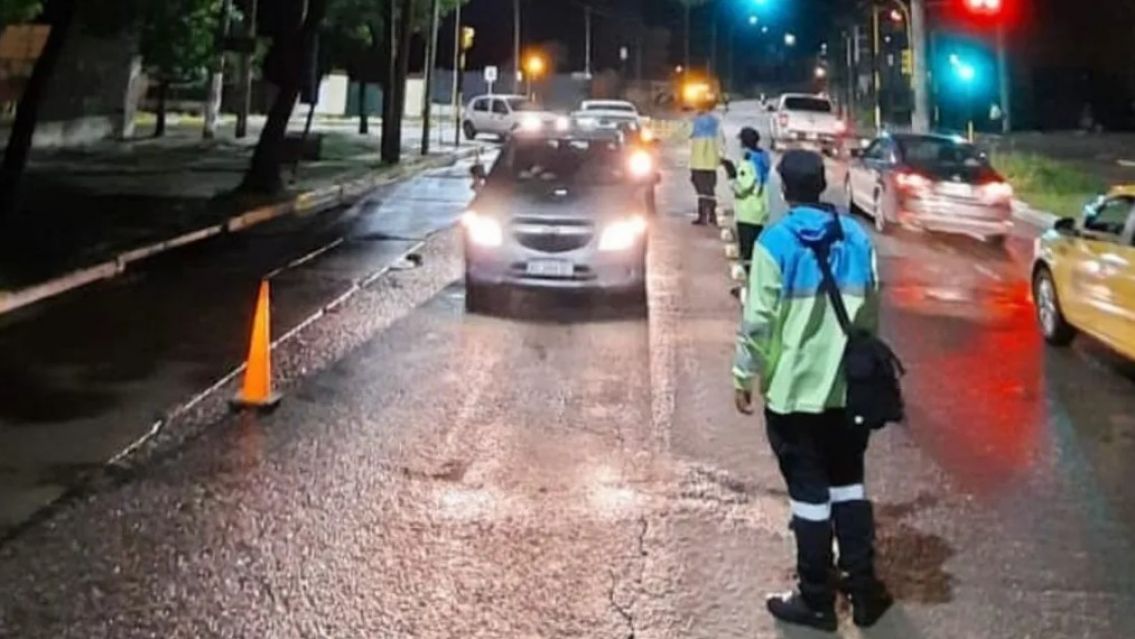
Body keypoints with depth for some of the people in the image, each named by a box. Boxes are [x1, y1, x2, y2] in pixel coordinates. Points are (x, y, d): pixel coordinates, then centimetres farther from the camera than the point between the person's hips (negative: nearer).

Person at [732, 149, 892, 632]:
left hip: (793, 388, -5)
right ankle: (863, 587, 23)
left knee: (809, 492, 2)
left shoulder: (775, 242, -13)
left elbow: (758, 320, -15)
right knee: (848, 482, 18)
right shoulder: (856, 238, 3)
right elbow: (870, 311, 10)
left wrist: (744, 376, -5)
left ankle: (816, 600, 11)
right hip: (847, 385, 5)